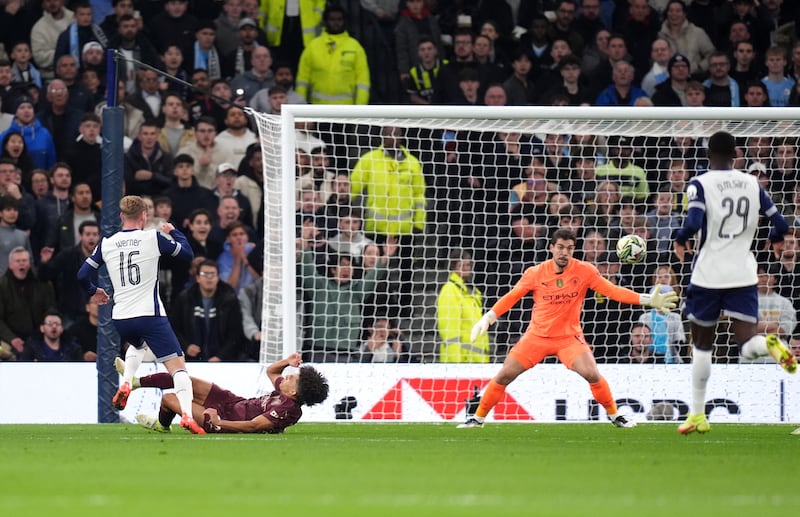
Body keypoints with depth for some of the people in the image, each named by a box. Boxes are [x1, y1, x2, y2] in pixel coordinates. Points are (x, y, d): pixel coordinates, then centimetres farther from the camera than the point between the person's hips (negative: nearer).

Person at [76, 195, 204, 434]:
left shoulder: (106, 244, 5)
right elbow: (188, 253, 7)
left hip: (120, 319, 5)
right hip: (150, 316, -5)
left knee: (138, 345, 38)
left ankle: (125, 385, 15)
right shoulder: (153, 238, -4)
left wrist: (93, 291, 29)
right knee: (178, 366, -4)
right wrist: (173, 231, 24)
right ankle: (186, 415, -23)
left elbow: (83, 275, 9)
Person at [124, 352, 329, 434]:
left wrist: (218, 424, -34)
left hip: (226, 417, -8)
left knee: (168, 398, 2)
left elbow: (252, 426, -34)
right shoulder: (287, 395, -4)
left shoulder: (288, 410, -31)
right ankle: (135, 382, 32)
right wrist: (287, 362, -5)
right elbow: (270, 371, 15)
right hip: (235, 402, 8)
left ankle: (161, 424, 38)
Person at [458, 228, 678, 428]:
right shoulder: (535, 273, -7)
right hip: (537, 336, 1)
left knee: (592, 374, -21)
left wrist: (648, 300, -18)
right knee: (504, 375, -6)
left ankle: (615, 416, 0)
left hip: (569, 337, -1)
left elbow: (613, 291, -10)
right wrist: (488, 318, -5)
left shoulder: (585, 271, -9)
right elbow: (511, 297, 2)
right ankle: (478, 418, 10)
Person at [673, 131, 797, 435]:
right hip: (743, 275, 2)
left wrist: (680, 241, 1)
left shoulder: (700, 184, -5)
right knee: (748, 345, -2)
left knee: (702, 346, 15)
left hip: (708, 275, -2)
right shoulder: (752, 184, 7)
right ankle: (770, 345, -38)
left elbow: (694, 223, -21)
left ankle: (697, 415, 18)